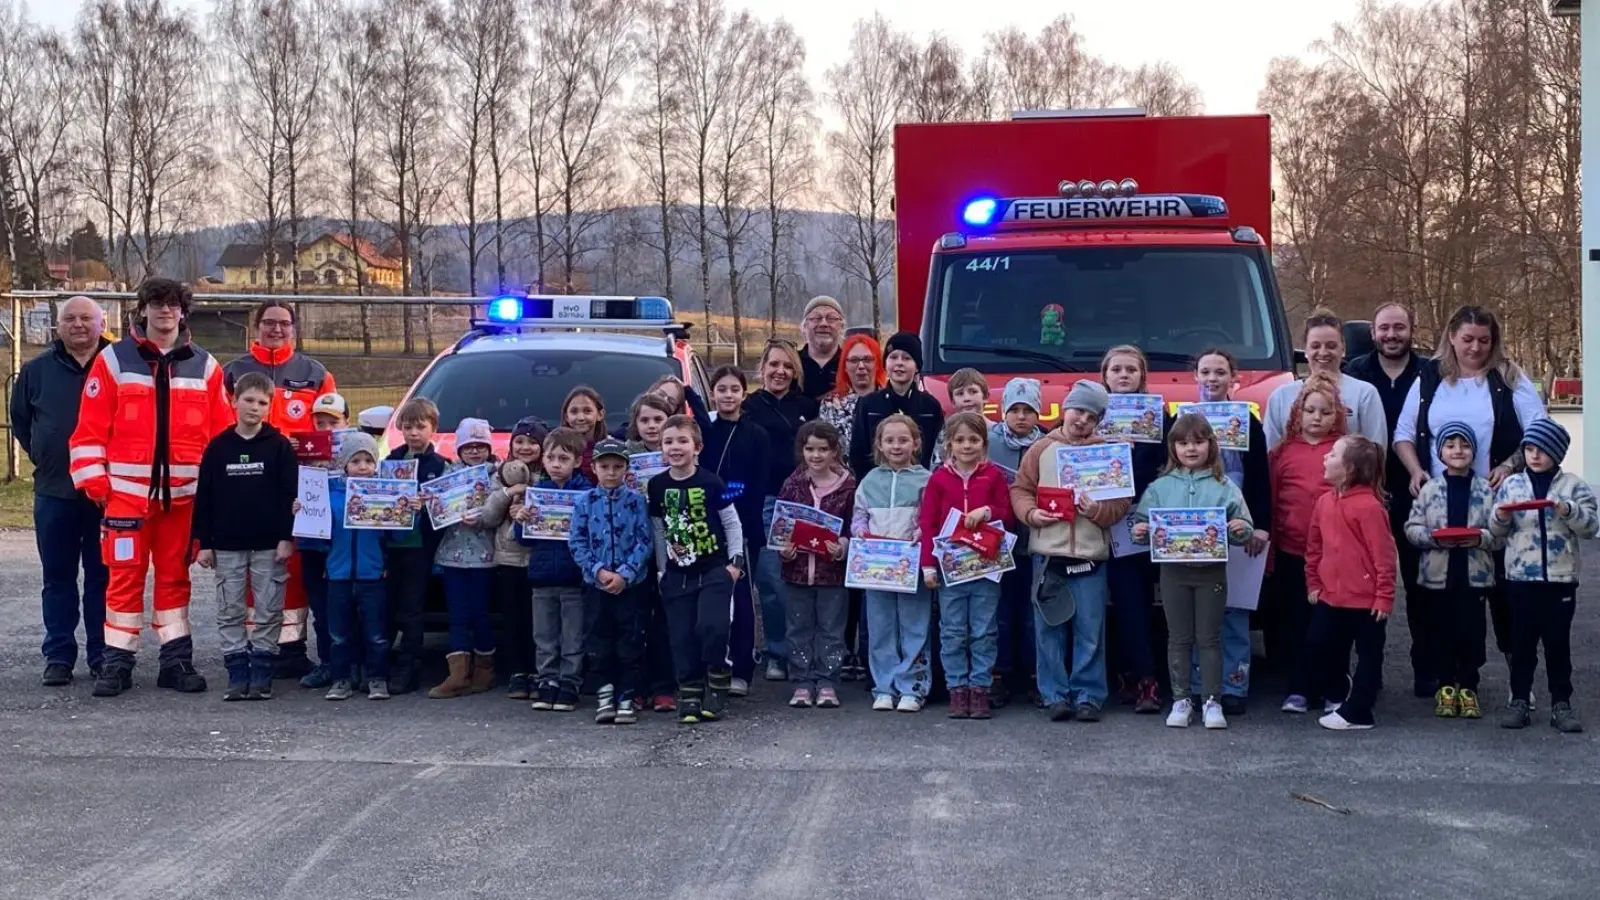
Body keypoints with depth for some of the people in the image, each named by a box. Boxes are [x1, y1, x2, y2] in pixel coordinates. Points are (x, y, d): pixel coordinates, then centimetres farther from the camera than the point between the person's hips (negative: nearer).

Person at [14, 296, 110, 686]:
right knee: (58, 578, 7)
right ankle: (59, 657, 13)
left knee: (103, 577, 5)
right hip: (54, 492, 2)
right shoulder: (37, 369, 8)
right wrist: (42, 456, 10)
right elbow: (20, 420, 19)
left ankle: (103, 655, 12)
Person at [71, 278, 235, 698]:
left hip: (183, 492, 2)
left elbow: (223, 432, 8)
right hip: (127, 489, -2)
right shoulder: (113, 360, 2)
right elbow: (90, 427, -1)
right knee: (126, 574, 0)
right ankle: (117, 662, 8)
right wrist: (93, 480, -8)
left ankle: (176, 660, 14)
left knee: (175, 575, 9)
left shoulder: (203, 365, 8)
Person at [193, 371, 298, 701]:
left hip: (269, 545, -2)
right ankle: (238, 676, 12)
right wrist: (204, 542, 3)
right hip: (227, 545, 2)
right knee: (230, 613, 5)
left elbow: (290, 495, -2)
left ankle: (261, 676, 9)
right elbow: (204, 497, 6)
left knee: (268, 612, 2)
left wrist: (287, 537, -8)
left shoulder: (279, 446, 0)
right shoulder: (218, 447, 4)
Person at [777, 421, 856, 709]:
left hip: (833, 568, -2)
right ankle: (802, 683, 17)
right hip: (797, 567, 2)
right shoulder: (793, 484, 2)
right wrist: (783, 547, -11)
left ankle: (827, 683, 15)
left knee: (831, 629, 6)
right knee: (798, 629, 8)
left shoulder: (848, 485, -5)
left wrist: (843, 546, -19)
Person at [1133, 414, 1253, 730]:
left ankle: (1212, 701, 14)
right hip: (1174, 569, 1)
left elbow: (1244, 529, 0)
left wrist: (1241, 530, -21)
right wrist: (1140, 532, -17)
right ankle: (1181, 700, 17)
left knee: (1209, 638, 6)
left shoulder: (1224, 486, 0)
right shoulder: (1160, 487, 3)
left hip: (1212, 570, -1)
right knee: (1179, 638, 9)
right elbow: (1143, 524, 4)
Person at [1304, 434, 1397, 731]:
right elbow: (1314, 546, 14)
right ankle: (1338, 693, 31)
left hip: (1366, 599, -7)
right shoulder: (1325, 501, 4)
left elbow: (1384, 554, -16)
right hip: (1331, 595, 7)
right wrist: (1313, 582, 14)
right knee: (1318, 645, 9)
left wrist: (1384, 596, -15)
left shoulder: (1368, 506, -18)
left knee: (1369, 655, 8)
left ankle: (1355, 713, 14)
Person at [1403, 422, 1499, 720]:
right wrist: (1433, 537, -16)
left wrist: (1480, 538, -19)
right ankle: (1445, 686, 20)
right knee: (1441, 633, 7)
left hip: (1474, 575, 0)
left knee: (1471, 632, 5)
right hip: (1437, 574, 0)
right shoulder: (1430, 488, 1)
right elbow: (1412, 528, 0)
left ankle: (1468, 687, 18)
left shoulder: (1486, 489, 1)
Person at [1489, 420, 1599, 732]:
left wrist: (1568, 511, -21)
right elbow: (1497, 531, 7)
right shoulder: (1511, 484, 6)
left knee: (1558, 642, 5)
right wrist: (1501, 516, -15)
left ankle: (1561, 703, 12)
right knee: (1521, 642, 7)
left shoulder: (1573, 485, 1)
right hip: (1520, 577, 1)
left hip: (1561, 578, -1)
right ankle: (1519, 700, 14)